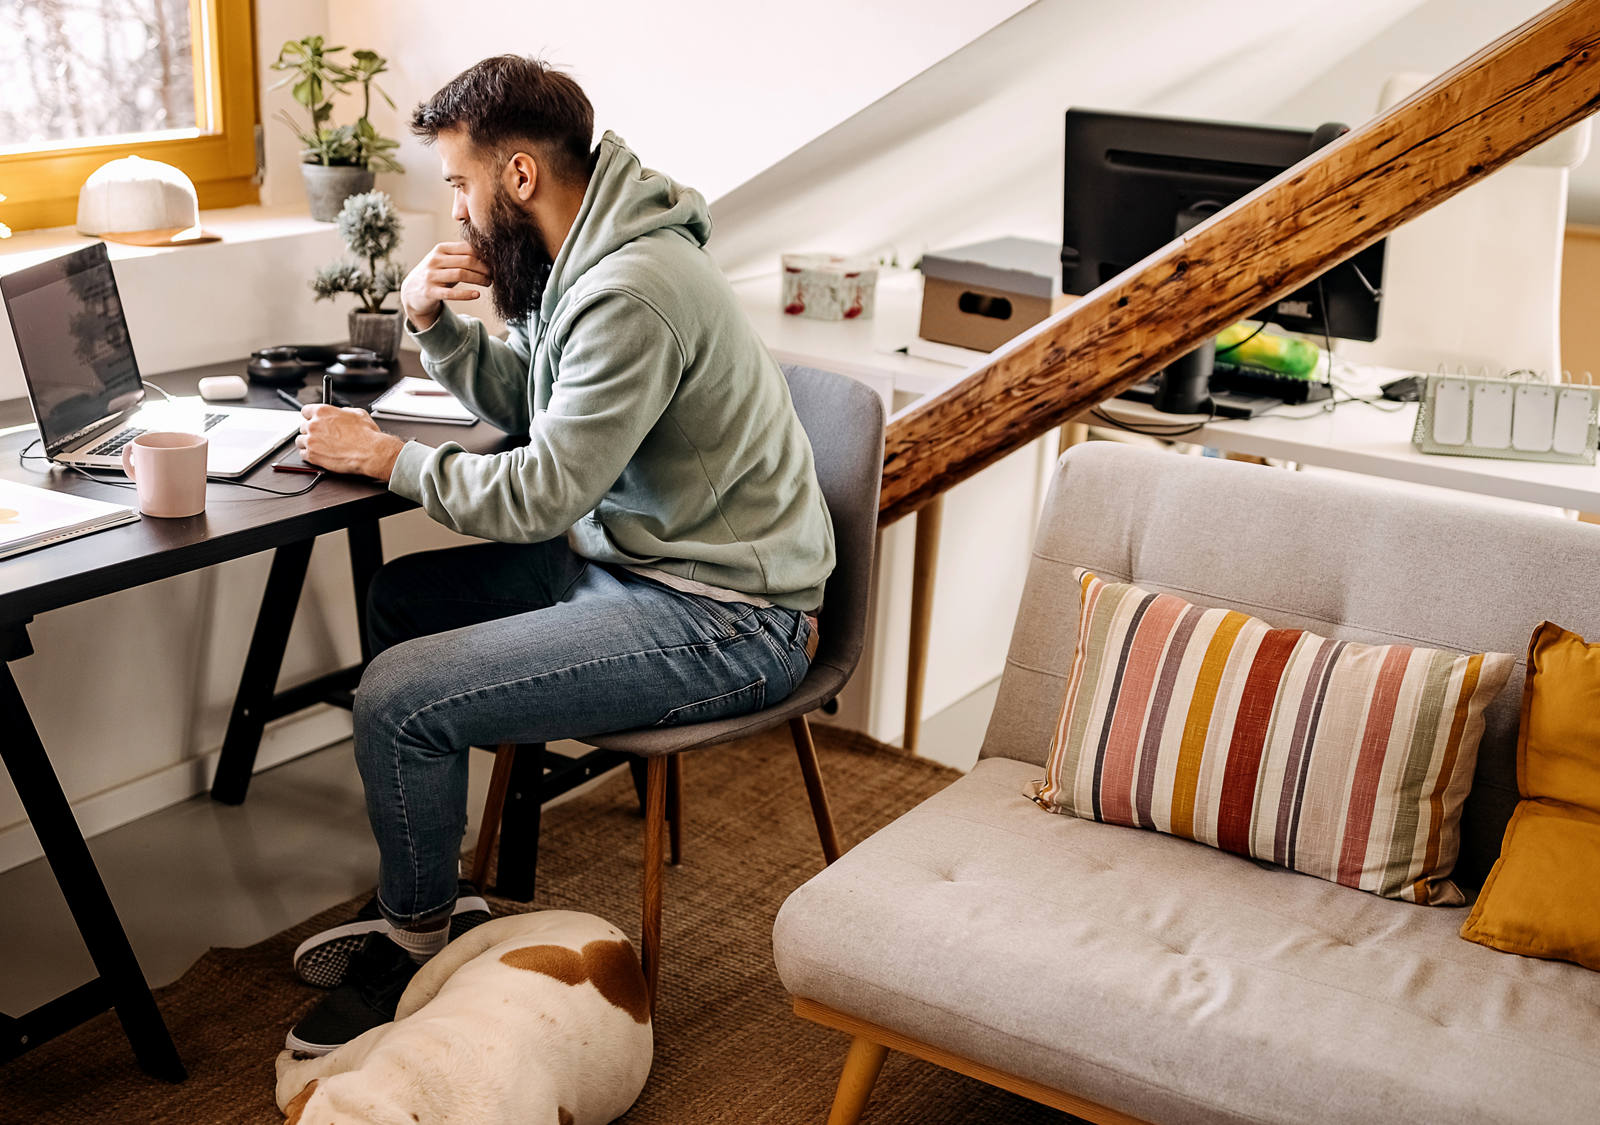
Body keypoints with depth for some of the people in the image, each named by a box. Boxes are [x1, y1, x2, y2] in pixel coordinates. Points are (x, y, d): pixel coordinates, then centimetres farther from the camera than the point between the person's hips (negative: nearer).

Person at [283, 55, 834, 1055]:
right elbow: (519, 399, 21)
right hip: (629, 554, 11)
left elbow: (539, 495, -22)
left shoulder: (633, 290, -24)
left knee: (399, 700, -16)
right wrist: (436, 323, 3)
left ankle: (416, 950, 11)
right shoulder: (580, 256, 8)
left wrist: (384, 456, -9)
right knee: (401, 598, 17)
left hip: (723, 621, -11)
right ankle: (423, 891, 26)